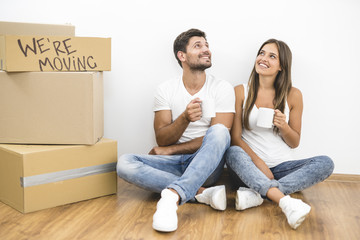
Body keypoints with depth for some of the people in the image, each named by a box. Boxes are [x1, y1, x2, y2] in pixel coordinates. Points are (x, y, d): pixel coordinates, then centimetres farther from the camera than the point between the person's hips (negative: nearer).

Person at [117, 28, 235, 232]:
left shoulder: (223, 88, 0)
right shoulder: (166, 89, 4)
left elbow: (217, 138, -8)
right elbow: (162, 140, -2)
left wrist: (169, 150, -6)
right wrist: (185, 118, -24)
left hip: (206, 164, -2)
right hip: (174, 164, 2)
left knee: (218, 131, -32)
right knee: (125, 163, -24)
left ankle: (172, 196, -45)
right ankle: (203, 193, -30)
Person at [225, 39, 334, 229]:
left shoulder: (293, 95, 5)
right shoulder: (241, 92, 2)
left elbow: (294, 143, 9)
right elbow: (235, 137, -3)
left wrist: (283, 126, -13)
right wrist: (257, 161, -19)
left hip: (281, 166, 2)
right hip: (251, 165, -2)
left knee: (325, 163, -23)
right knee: (232, 153, -34)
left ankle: (256, 194, -35)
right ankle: (284, 201, -47)